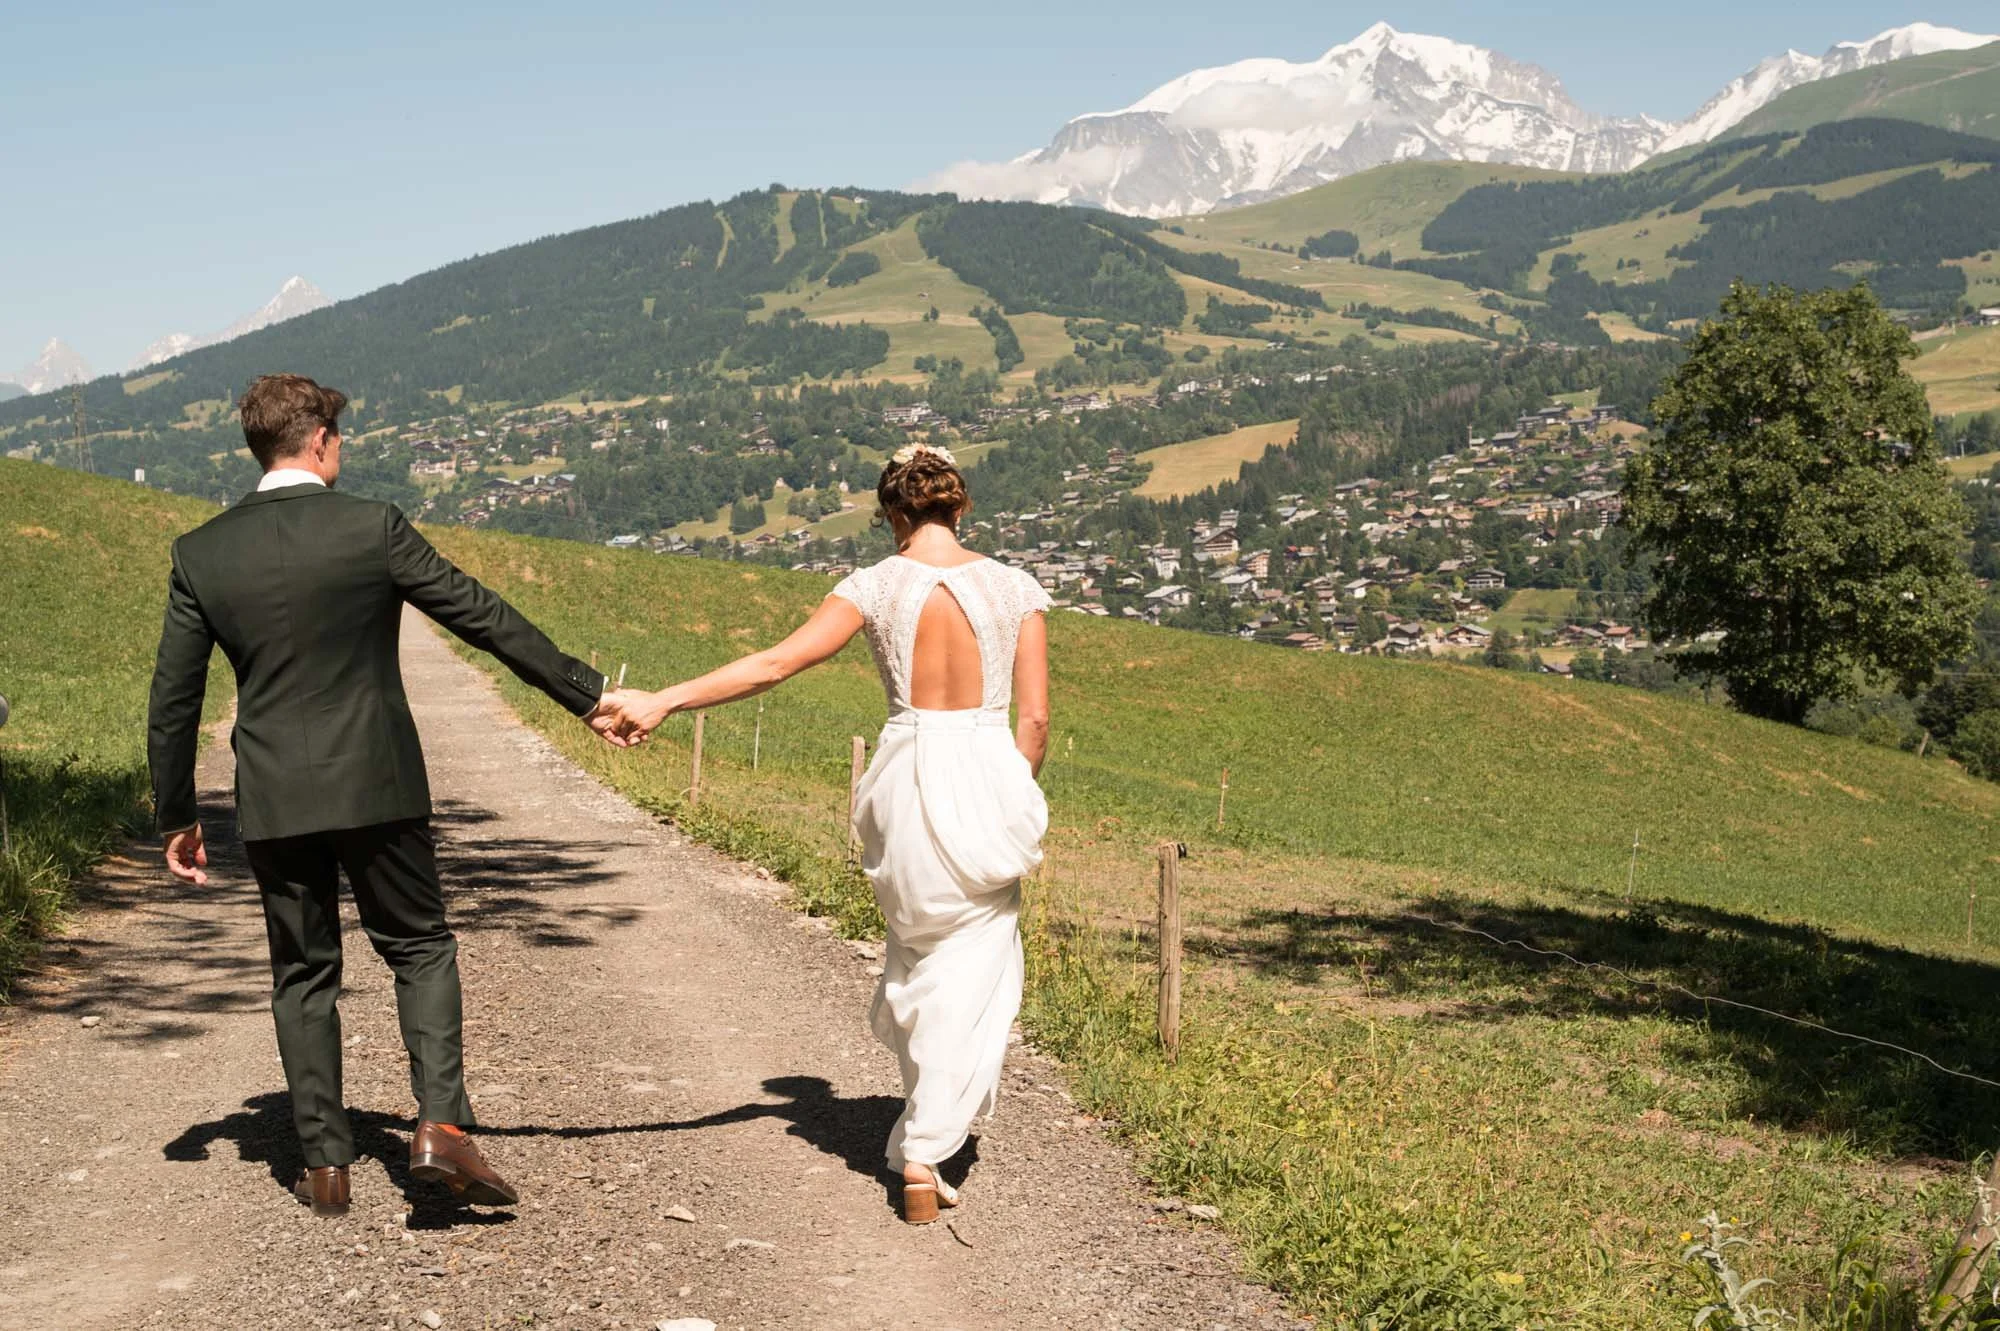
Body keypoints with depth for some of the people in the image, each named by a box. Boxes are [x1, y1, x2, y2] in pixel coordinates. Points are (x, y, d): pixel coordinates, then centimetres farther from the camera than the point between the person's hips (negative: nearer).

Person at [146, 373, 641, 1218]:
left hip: (274, 800, 2)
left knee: (302, 974, 13)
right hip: (376, 787, -2)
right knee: (421, 949, 11)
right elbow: (483, 618, -4)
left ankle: (325, 1163, 14)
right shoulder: (372, 529, -8)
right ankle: (441, 1124, -5)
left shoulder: (201, 553, 1)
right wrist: (586, 695, 4)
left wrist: (177, 817, 14)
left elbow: (173, 698, 4)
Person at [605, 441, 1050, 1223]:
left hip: (907, 783, 1)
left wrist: (664, 701, -8)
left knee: (920, 951, 24)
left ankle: (929, 1120, 34)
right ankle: (922, 1155, 0)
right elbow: (1035, 718, -2)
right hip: (989, 777, -1)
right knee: (969, 975, 7)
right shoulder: (1015, 589, -1)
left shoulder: (877, 586, -3)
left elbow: (775, 665, -10)